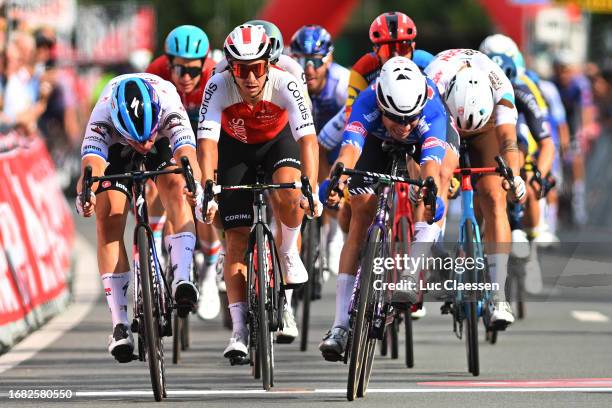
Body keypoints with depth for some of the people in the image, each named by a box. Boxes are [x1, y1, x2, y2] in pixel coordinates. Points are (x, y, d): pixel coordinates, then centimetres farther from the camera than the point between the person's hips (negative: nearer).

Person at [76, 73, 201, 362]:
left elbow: (188, 156, -54)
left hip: (165, 139, 0)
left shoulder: (170, 109, -40)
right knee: (108, 219, -17)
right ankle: (120, 324, -18)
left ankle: (181, 279, -36)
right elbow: (92, 165, -53)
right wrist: (85, 193, -74)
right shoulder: (102, 118, -40)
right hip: (116, 145, 0)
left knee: (176, 190, -31)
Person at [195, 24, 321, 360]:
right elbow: (207, 141, -38)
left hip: (278, 139, -1)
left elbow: (308, 139, -40)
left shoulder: (285, 84, -33)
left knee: (288, 193, -33)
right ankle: (239, 330, -6)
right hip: (235, 146, 1)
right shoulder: (218, 87, -32)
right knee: (237, 236, -8)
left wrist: (310, 189, -53)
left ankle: (289, 252, -1)